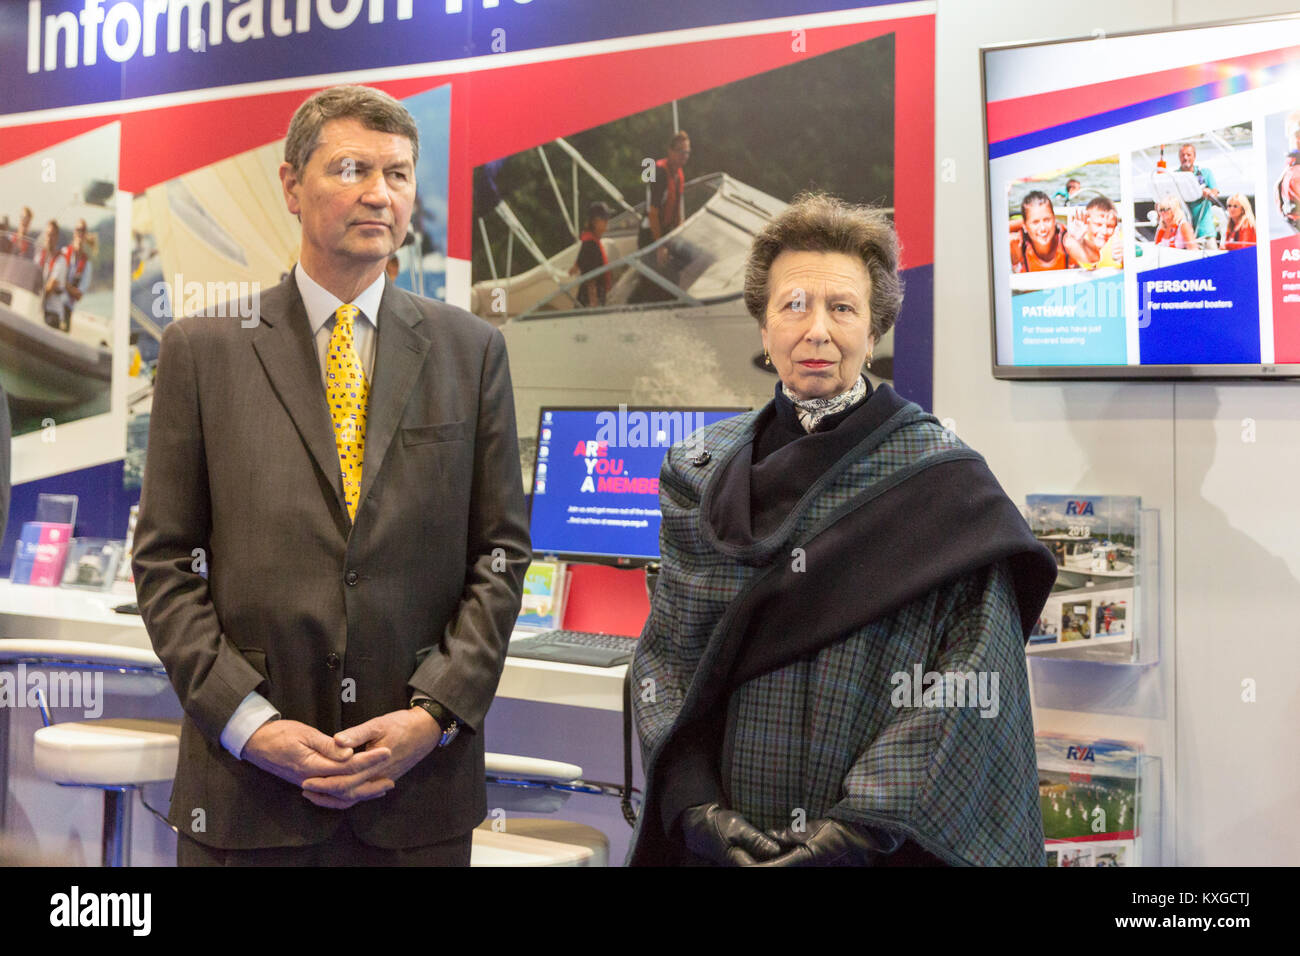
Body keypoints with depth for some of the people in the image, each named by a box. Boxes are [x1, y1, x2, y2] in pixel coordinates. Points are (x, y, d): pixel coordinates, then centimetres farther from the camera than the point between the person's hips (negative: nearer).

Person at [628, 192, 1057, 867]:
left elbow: (977, 673, -11)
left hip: (887, 844, -2)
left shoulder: (942, 479, -6)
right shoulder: (702, 473, 3)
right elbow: (664, 654, 2)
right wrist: (692, 799, -12)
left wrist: (872, 817, -19)